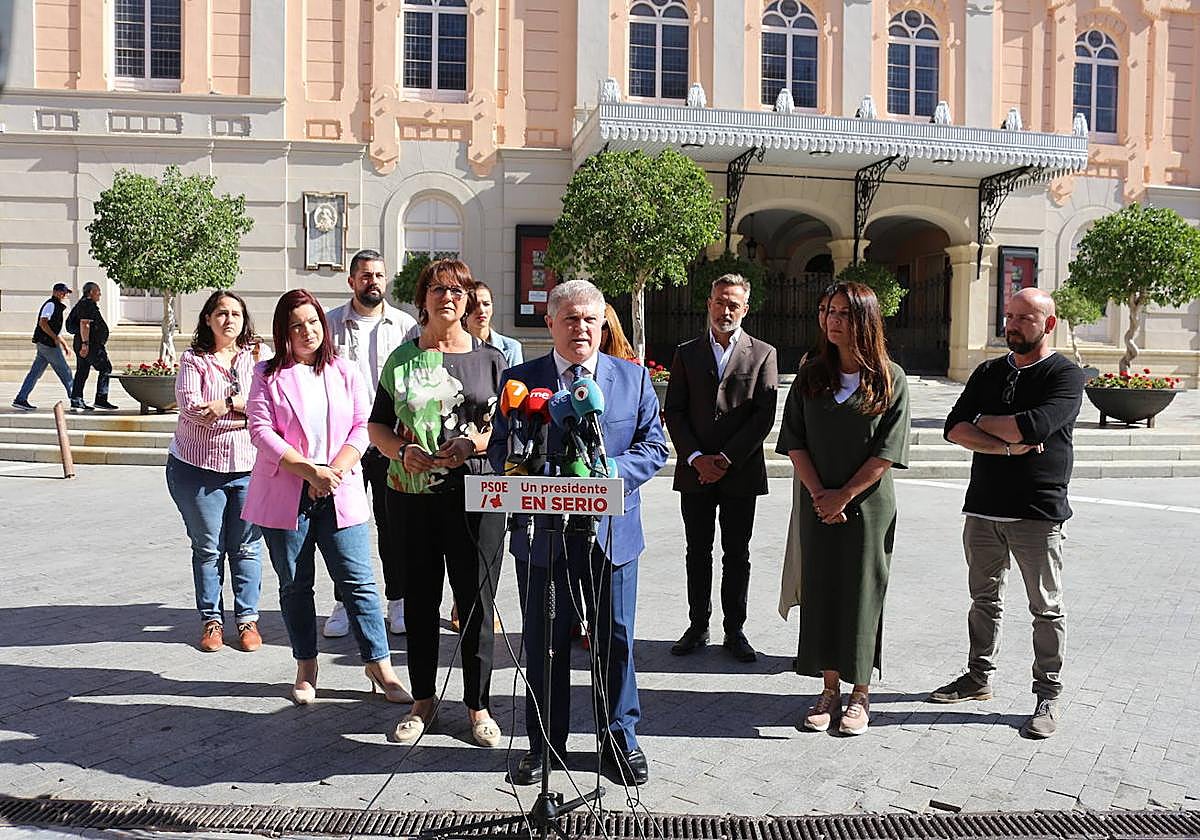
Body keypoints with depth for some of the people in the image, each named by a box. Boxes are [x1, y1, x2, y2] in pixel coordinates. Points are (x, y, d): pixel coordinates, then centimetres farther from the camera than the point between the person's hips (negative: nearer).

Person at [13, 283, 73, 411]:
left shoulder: (58, 307, 21)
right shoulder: (51, 305, -10)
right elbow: (43, 323, -22)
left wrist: (65, 346, 28)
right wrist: (55, 338, -22)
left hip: (44, 344, 10)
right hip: (47, 343, -10)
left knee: (35, 372, 7)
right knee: (64, 371, -2)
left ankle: (21, 399, 7)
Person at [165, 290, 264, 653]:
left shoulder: (256, 357, 4)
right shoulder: (193, 359, 2)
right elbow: (191, 407, -12)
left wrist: (226, 403, -15)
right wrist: (241, 408, -16)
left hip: (249, 466, 1)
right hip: (198, 467, 0)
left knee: (246, 547, 6)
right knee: (207, 548, 8)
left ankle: (247, 618, 19)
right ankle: (212, 619, 21)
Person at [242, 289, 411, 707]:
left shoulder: (345, 371, 9)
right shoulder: (268, 374, 4)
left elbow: (362, 427, 4)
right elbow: (261, 430, -6)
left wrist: (335, 470, -12)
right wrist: (309, 470, -15)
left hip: (340, 495, 0)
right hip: (286, 496, 0)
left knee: (358, 581, 0)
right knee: (295, 585, 10)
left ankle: (379, 664, 10)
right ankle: (306, 668, 24)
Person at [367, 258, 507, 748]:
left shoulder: (489, 359, 7)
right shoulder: (402, 359, 8)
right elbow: (377, 426, 10)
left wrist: (473, 444, -14)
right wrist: (402, 451, -11)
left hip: (475, 495, -1)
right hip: (412, 494, 1)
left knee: (476, 602, 3)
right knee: (420, 601, 11)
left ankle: (478, 704, 19)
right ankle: (423, 700, 27)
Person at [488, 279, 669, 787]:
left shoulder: (634, 379, 5)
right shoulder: (520, 380, 2)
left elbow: (653, 447, 1)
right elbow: (500, 449, 1)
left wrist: (608, 474, -16)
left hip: (611, 532, 1)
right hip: (543, 533, 0)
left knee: (615, 641, 11)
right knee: (542, 643, 10)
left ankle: (619, 739, 29)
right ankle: (545, 744, 27)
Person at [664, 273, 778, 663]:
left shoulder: (763, 354, 3)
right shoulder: (686, 353, 8)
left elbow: (765, 414, -4)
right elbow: (673, 411, 3)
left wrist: (726, 459, -11)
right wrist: (696, 457, -10)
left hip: (741, 472, -1)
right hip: (695, 471, 1)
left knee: (737, 555, 7)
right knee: (697, 553, 9)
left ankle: (735, 630, 18)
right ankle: (698, 627, 21)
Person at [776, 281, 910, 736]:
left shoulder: (890, 379, -3)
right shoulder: (811, 376, 5)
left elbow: (888, 451, -8)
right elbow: (794, 441, 2)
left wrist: (844, 495, -11)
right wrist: (819, 493, -9)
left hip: (868, 503, -3)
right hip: (817, 503, 3)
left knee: (862, 592, 4)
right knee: (820, 591, 6)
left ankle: (860, 693, 16)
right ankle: (830, 688, 18)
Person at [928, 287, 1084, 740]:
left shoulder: (1066, 375, -5)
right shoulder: (989, 372, 11)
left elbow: (1032, 426, -23)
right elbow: (954, 428, -1)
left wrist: (983, 422, -6)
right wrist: (1006, 445, -15)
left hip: (1038, 514, -5)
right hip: (983, 509, 5)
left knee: (1046, 609, 5)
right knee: (984, 599, 16)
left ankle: (1047, 697, 16)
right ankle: (979, 677, 30)